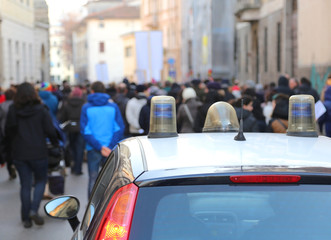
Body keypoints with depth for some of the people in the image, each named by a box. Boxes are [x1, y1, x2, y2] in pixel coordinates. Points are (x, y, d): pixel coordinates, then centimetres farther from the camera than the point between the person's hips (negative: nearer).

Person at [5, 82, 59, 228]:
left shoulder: (13, 110, -2)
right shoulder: (41, 110, -8)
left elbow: (8, 131, 2)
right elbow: (50, 130, -8)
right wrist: (55, 143, 9)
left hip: (19, 153, 2)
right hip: (38, 152, -2)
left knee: (25, 185, 10)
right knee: (40, 180, 14)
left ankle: (26, 218, 13)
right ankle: (34, 210, -5)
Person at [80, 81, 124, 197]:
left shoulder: (86, 108, 0)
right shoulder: (113, 107, 3)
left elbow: (85, 131, -7)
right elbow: (119, 128, -4)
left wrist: (100, 147, -10)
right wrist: (110, 147, -8)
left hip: (93, 149, -1)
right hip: (110, 150, 1)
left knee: (93, 178, 7)